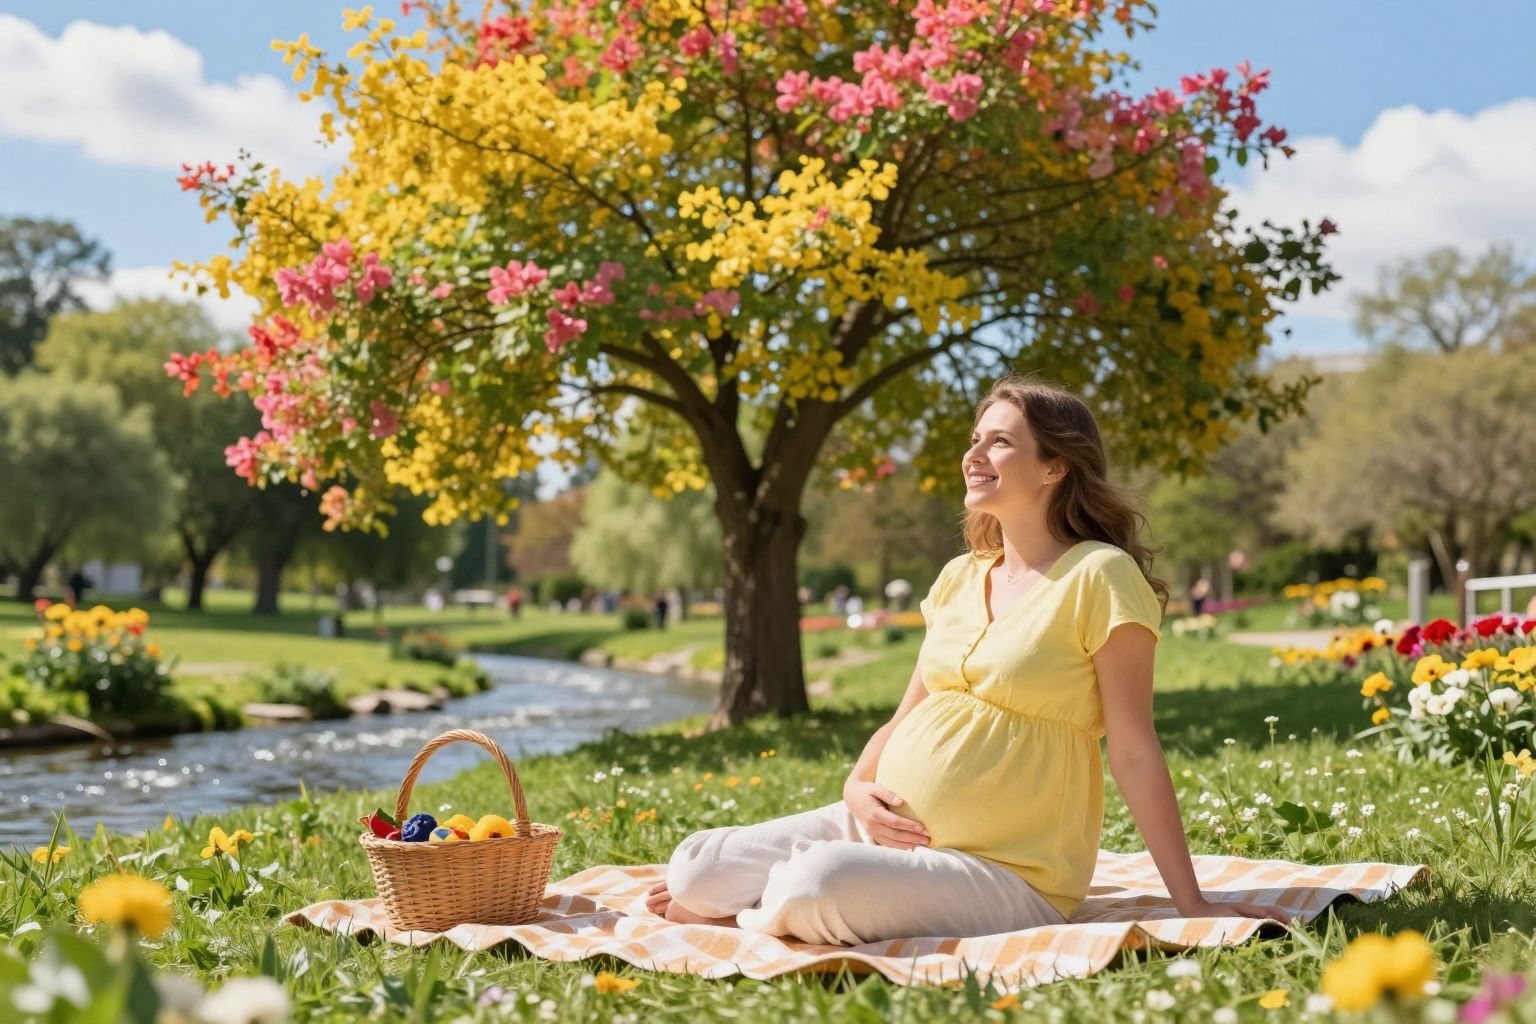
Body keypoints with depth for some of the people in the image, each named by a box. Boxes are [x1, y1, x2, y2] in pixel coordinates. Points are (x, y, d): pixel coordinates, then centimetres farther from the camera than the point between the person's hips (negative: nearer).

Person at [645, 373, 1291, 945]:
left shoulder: (1098, 576, -10)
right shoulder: (959, 578, 11)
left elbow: (1134, 753, -11)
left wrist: (1190, 904, -11)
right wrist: (857, 788, -3)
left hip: (1007, 874, -6)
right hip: (890, 829, 6)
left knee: (819, 884, -30)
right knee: (694, 869, -12)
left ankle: (752, 917, 0)